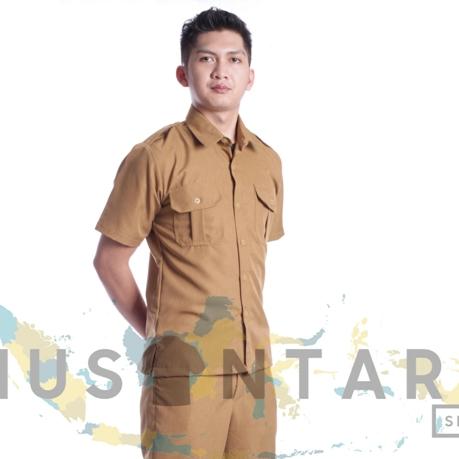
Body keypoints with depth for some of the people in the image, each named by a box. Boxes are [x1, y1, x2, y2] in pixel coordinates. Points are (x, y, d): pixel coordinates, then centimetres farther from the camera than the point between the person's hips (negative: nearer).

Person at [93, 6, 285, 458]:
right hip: (185, 367, -5)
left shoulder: (268, 162, 9)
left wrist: (251, 330, 13)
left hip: (255, 364, 5)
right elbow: (109, 259, -3)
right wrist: (152, 330, 1)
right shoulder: (155, 157, -8)